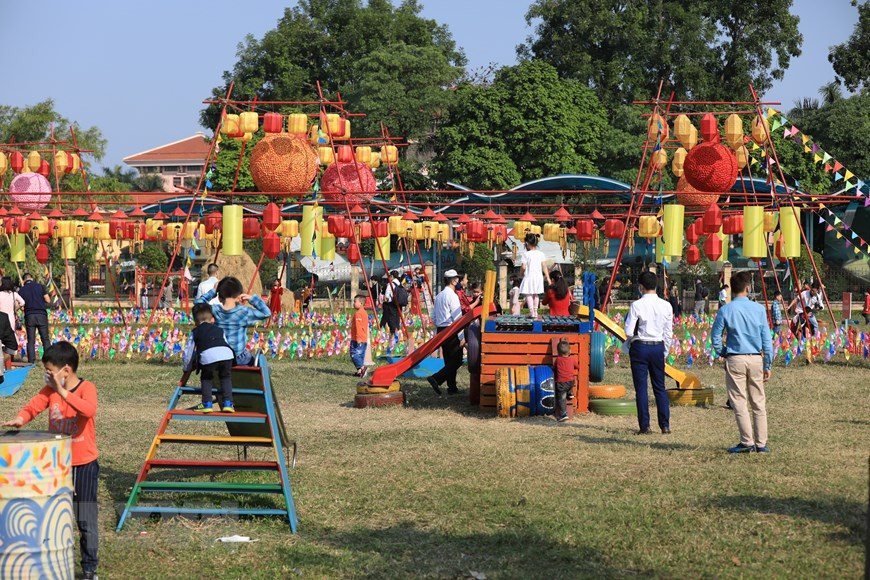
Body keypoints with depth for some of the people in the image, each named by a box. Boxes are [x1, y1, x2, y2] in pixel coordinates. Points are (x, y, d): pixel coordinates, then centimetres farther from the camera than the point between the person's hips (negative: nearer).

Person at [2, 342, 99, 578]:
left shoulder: (86, 388, -13)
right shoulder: (49, 390, 3)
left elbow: (89, 410, -33)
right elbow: (33, 406, -9)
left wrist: (63, 392, -39)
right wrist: (21, 418, -30)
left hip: (84, 464, -5)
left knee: (86, 521, 2)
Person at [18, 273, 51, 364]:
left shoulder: (21, 290, 4)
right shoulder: (40, 286, 2)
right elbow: (47, 300, 1)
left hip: (29, 315, 0)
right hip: (41, 314, 0)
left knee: (31, 340, 5)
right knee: (45, 339, 5)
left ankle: (31, 361, -1)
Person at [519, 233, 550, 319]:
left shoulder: (526, 254, -11)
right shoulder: (541, 254, 2)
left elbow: (523, 267, -11)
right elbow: (544, 266, 3)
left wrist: (521, 274, 9)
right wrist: (547, 277, 6)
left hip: (529, 276, -5)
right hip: (539, 276, 5)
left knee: (529, 295, 1)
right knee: (536, 294, 16)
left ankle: (532, 312, -7)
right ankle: (535, 311, 19)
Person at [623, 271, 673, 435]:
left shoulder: (637, 305, -11)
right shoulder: (666, 306, 1)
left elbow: (629, 331, -13)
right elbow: (668, 333, 5)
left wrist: (629, 342, 9)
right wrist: (665, 353, 16)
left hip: (640, 347, -4)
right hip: (658, 347, 4)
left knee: (641, 388, 2)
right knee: (660, 387, 12)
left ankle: (644, 426, 2)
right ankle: (665, 425, 11)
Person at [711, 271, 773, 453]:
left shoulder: (726, 310, -5)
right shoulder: (759, 309, 0)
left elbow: (715, 336, -2)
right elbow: (766, 339, 2)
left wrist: (722, 353, 15)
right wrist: (767, 365, 7)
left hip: (735, 359, -2)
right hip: (756, 359, 3)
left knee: (739, 402, 1)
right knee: (758, 403, 9)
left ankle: (747, 442, -1)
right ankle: (761, 443, 11)